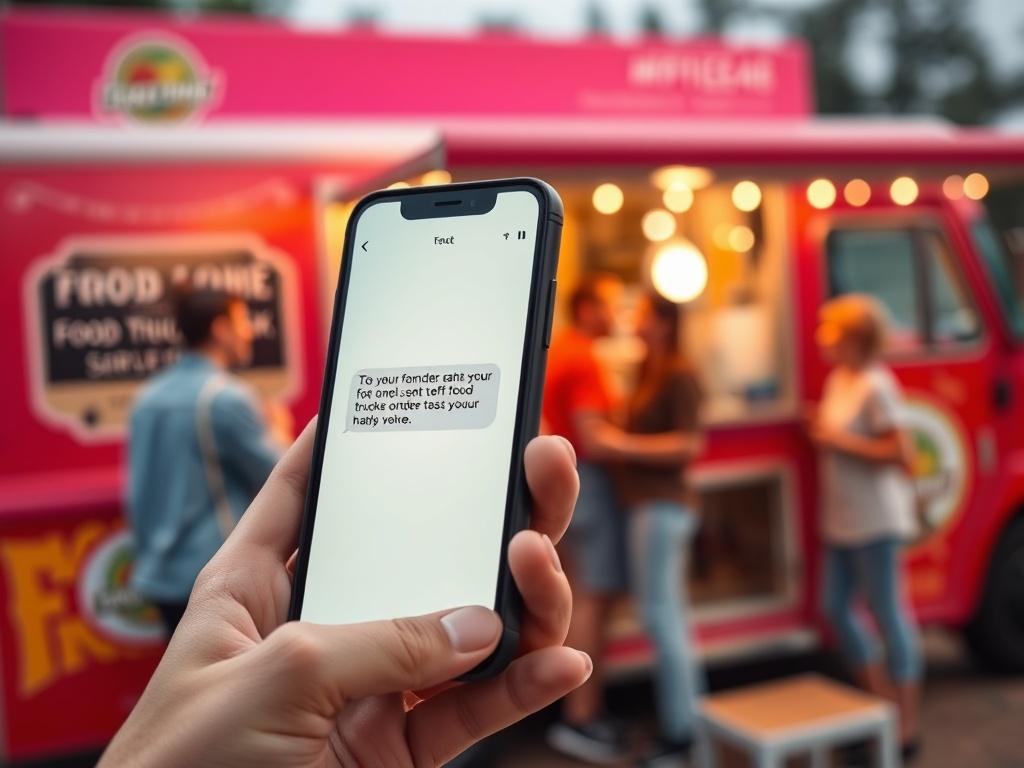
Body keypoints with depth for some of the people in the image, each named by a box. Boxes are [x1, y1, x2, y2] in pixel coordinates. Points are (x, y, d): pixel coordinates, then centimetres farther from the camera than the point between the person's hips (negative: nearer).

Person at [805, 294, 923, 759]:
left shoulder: (876, 385, -17)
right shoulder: (838, 379, 10)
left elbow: (901, 454, -21)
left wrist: (842, 442, -20)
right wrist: (822, 430, 7)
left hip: (875, 520, -9)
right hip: (841, 519, 9)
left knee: (888, 615, 1)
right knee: (836, 608, 13)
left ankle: (905, 727, 15)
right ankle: (882, 701, 30)